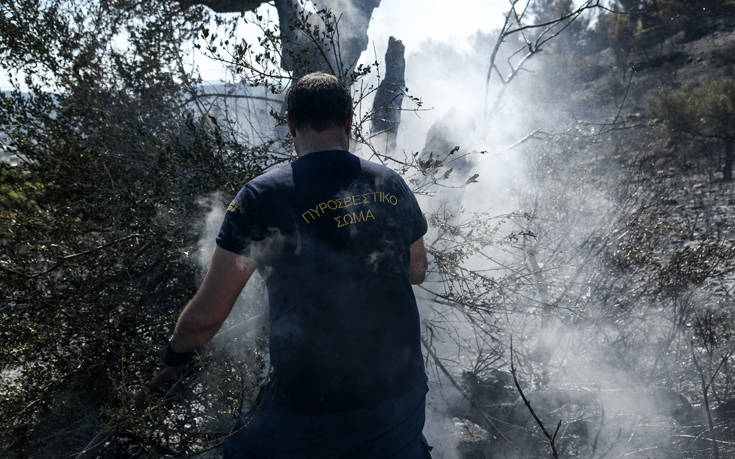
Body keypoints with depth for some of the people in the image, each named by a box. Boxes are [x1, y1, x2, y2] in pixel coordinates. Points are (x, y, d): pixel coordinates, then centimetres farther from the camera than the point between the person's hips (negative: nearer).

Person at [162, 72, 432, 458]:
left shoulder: (261, 197, -15)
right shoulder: (392, 186, -2)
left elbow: (205, 316, -9)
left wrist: (177, 347, 11)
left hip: (311, 413, -3)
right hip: (402, 394, 4)